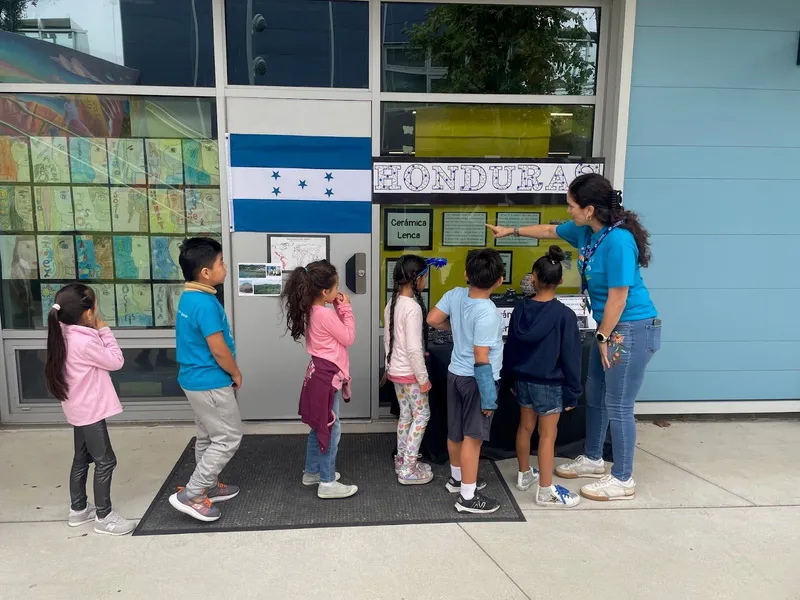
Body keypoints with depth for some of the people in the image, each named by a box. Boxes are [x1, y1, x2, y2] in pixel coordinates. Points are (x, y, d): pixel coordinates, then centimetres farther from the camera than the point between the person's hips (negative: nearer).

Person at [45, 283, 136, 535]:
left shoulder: (66, 335, 3)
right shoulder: (84, 341, -27)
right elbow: (116, 361, -15)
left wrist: (98, 333, 2)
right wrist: (105, 331, -11)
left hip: (80, 409, 10)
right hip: (90, 410, -10)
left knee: (82, 459, 21)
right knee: (105, 461, 0)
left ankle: (78, 509, 34)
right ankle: (104, 516, 10)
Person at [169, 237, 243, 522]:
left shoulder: (189, 298, 6)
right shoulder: (205, 303, -25)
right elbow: (219, 349, -24)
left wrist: (229, 373, 18)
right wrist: (236, 373, -7)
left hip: (195, 378, 10)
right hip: (210, 382, -10)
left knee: (207, 437, 20)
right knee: (229, 437, 2)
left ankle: (208, 487, 34)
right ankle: (190, 495, 6)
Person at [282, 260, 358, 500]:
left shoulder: (312, 311, 6)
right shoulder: (325, 314, -23)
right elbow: (348, 338, -14)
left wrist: (339, 309, 4)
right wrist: (346, 308, -9)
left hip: (319, 373, 10)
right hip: (327, 375, -10)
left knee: (320, 427, 20)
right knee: (331, 429, -1)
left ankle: (312, 472, 33)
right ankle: (327, 484, 8)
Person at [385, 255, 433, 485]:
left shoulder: (392, 304, 4)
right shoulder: (413, 307, -23)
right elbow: (414, 348, -24)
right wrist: (423, 378, -17)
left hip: (395, 370, 9)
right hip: (409, 373, -8)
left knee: (406, 414, 19)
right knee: (422, 415, 4)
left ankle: (402, 461, 29)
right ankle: (407, 470, 9)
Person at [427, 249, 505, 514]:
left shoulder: (455, 294, -5)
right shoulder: (487, 312, -24)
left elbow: (432, 320, 5)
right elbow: (481, 359, -23)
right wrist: (488, 397, -16)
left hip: (455, 374, 7)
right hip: (476, 380, -7)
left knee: (456, 431, 20)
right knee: (472, 437, 2)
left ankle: (457, 478, 39)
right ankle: (468, 497, 11)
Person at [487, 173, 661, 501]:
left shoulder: (618, 241, -26)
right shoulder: (584, 230, 2)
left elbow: (618, 297, -23)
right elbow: (550, 231, 21)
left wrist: (603, 338, -14)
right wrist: (511, 231, 29)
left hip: (633, 330, -10)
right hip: (611, 327, 10)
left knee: (618, 406, 0)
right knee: (594, 396, 20)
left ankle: (622, 480, 17)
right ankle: (592, 460, 38)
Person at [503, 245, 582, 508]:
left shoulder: (520, 309, -4)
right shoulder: (565, 315, -17)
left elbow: (510, 348, 4)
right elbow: (571, 358, -14)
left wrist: (510, 379, 16)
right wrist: (573, 392, -4)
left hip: (523, 380, 5)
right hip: (550, 384, -5)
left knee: (525, 427, 19)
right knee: (547, 435, 5)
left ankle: (524, 475, 35)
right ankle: (546, 491, 16)